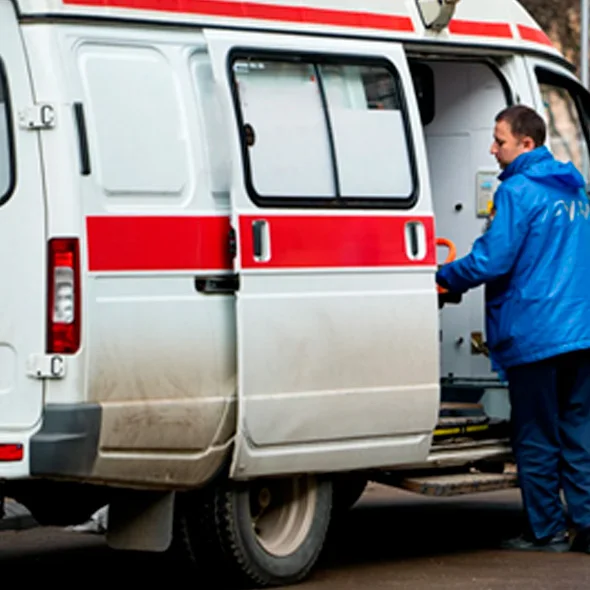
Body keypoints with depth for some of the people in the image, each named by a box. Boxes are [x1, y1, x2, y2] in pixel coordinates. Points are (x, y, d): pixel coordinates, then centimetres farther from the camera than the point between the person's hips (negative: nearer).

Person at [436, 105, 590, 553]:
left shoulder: (518, 191, -12)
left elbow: (492, 260, -17)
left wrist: (444, 277, -2)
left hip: (533, 333, -7)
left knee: (536, 438, 2)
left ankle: (547, 529, 7)